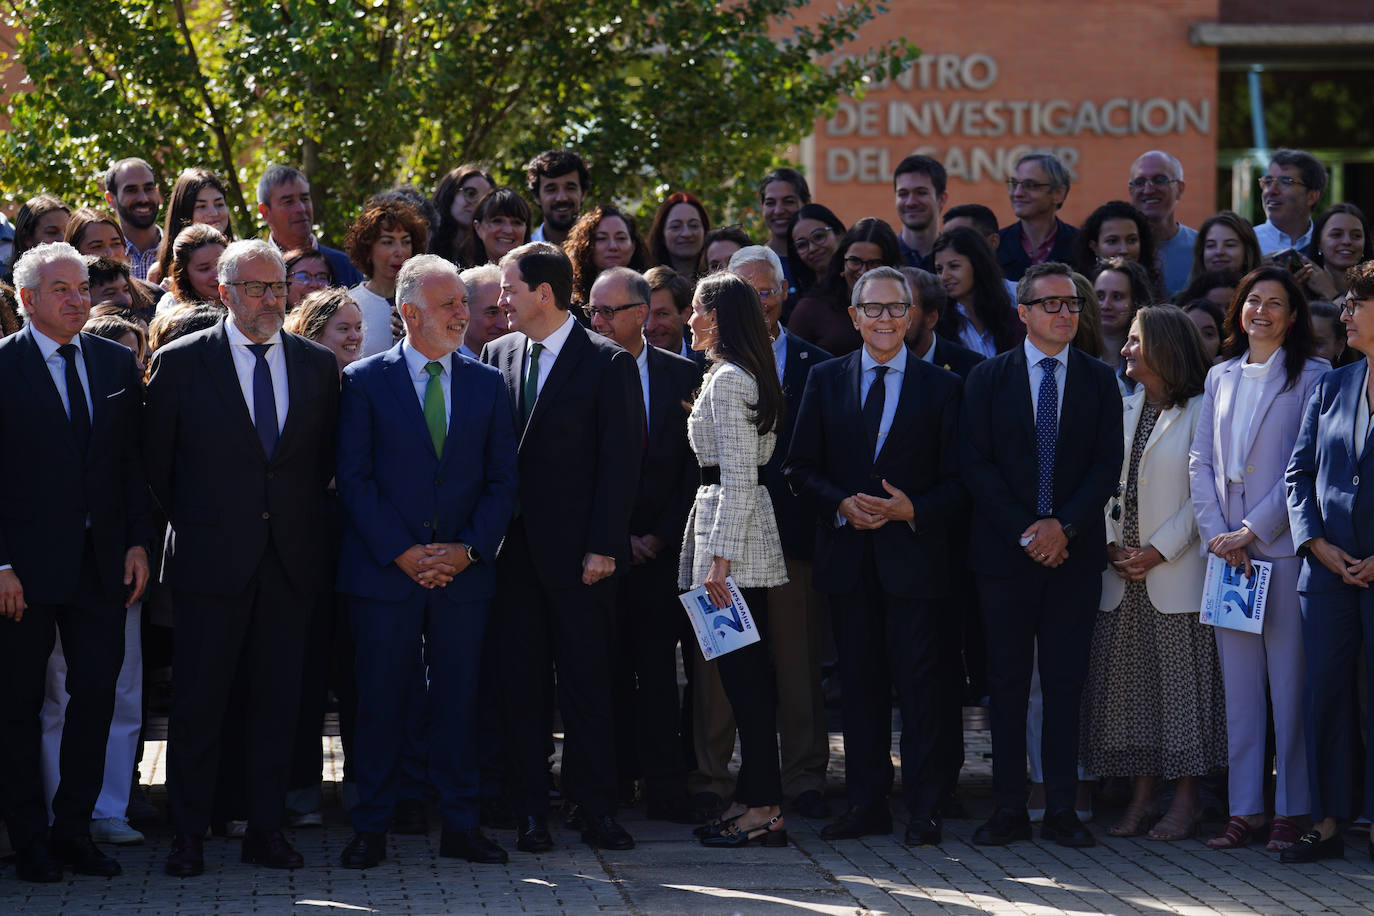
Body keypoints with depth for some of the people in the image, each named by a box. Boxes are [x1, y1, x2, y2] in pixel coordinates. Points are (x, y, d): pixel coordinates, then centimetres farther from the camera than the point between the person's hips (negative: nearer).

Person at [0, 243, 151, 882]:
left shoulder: (116, 363, 8)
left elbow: (133, 461, 12)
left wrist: (138, 542, 3)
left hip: (102, 563, 4)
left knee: (97, 697, 4)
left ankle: (73, 830, 15)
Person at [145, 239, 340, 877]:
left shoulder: (318, 365, 8)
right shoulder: (181, 362, -1)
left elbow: (326, 458, 14)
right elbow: (155, 460, 3)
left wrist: (305, 523, 6)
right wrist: (192, 526, 4)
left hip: (291, 560, 3)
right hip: (211, 560, -3)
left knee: (279, 700, 5)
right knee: (199, 701, 0)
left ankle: (266, 830, 13)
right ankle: (188, 837, 7)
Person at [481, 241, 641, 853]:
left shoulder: (608, 364, -4)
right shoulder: (497, 355, 10)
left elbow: (621, 462, -6)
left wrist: (604, 547, -12)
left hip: (577, 551, -4)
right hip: (515, 550, 4)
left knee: (587, 684, 0)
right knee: (519, 685, 5)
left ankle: (596, 809, 6)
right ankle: (530, 813, 10)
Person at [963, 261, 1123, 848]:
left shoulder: (1099, 381, 7)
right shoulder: (987, 378, 4)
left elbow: (1107, 465, 1)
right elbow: (977, 465, -1)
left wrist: (1064, 525, -13)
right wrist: (1024, 531, -11)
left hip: (1074, 552, 1)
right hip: (1005, 554, -1)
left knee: (1066, 683, 2)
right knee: (1007, 683, 2)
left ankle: (1062, 811, 5)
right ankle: (1009, 811, 6)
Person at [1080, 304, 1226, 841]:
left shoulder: (1200, 411, -6)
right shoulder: (1124, 408, 14)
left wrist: (1160, 551, -14)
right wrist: (1111, 544, -1)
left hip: (1176, 570, -6)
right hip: (1122, 574, 6)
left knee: (1181, 681, -3)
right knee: (1127, 683, 4)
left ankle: (1186, 799, 3)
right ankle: (1141, 797, 11)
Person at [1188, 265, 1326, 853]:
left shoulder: (1312, 377, -1)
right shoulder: (1221, 377, 16)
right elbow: (1201, 460, 12)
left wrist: (1250, 531, -11)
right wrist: (1216, 533, -2)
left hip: (1283, 546, -5)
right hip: (1229, 546, 5)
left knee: (1290, 682, -4)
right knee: (1239, 683, 5)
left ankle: (1292, 810, 1)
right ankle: (1244, 810, 8)